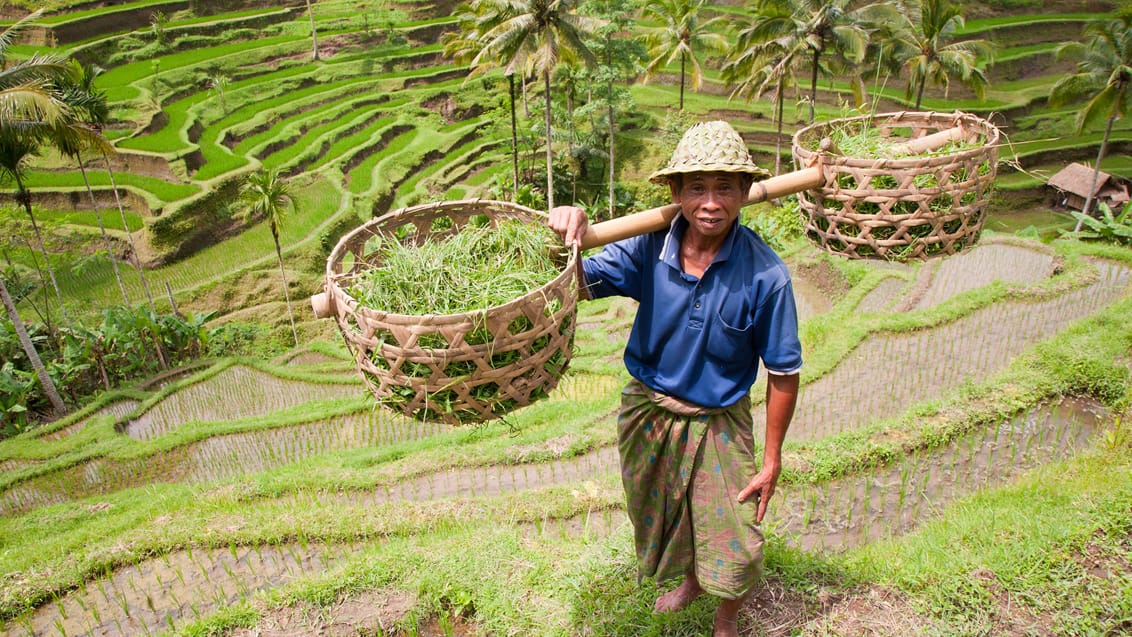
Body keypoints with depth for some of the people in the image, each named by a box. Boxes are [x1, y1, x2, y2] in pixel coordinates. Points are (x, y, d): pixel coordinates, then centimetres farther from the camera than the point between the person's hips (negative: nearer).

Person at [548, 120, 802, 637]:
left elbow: (783, 372, -14)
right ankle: (691, 578, 60)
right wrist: (568, 238, -36)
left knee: (734, 550, 7)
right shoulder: (650, 249, -16)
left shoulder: (765, 276, -23)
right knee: (664, 517, 26)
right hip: (647, 409, 3)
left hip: (718, 424, -3)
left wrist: (772, 459, -9)